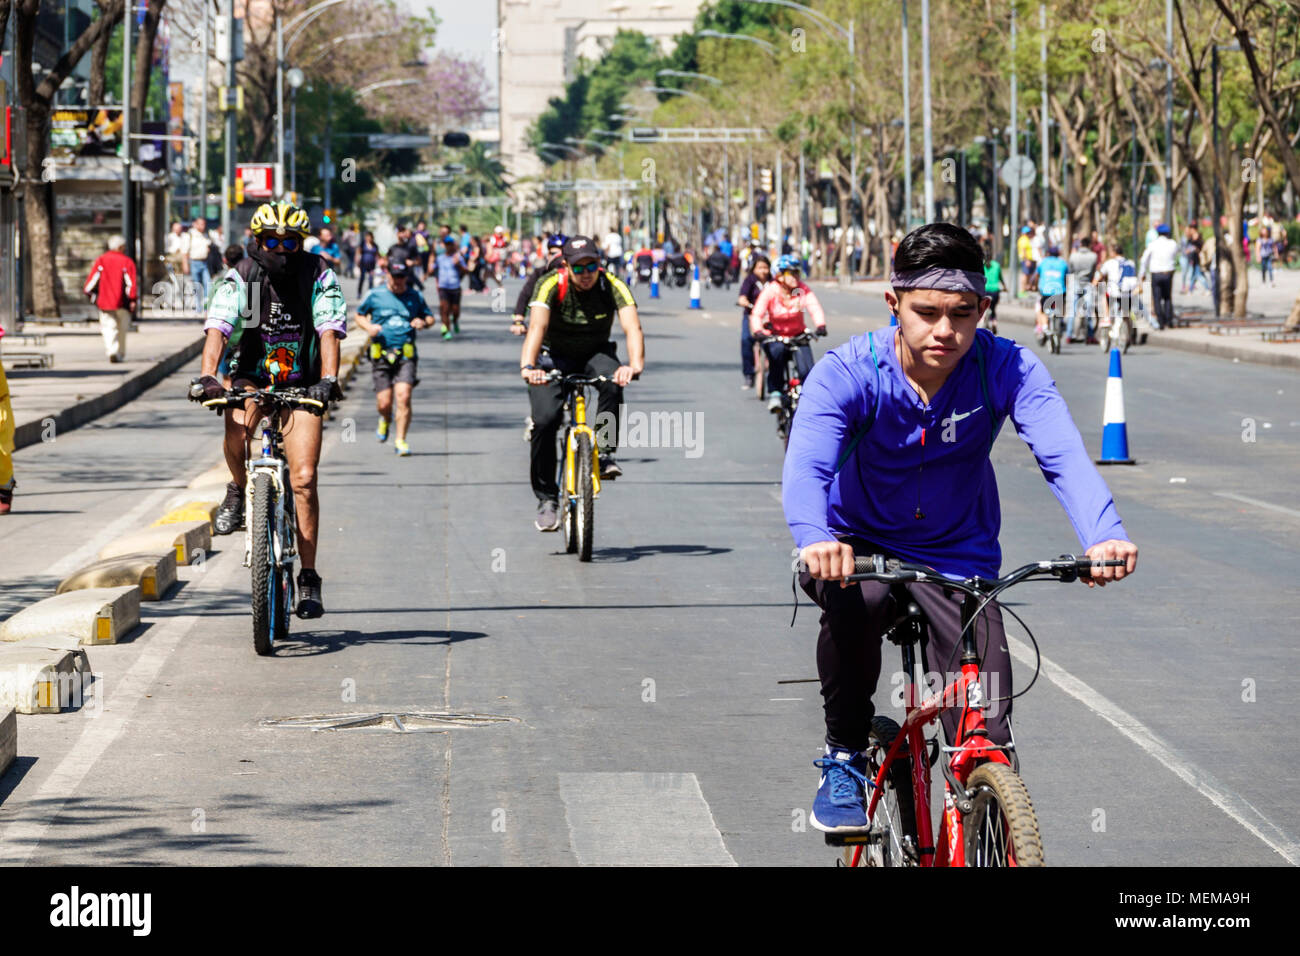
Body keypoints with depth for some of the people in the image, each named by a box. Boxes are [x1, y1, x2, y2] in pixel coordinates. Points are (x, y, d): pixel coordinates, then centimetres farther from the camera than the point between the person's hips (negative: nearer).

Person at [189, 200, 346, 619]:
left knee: (304, 478, -11)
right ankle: (237, 492, -3)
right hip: (251, 376, 0)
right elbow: (218, 328, -24)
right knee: (235, 427, -35)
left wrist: (328, 380, -38)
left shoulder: (319, 276, -11)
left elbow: (329, 330, -21)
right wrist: (207, 376, -41)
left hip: (301, 385, 0)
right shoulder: (241, 277, -12)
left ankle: (309, 578, -2)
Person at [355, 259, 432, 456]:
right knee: (384, 403, -2)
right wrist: (368, 326, -6)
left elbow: (429, 317, 20)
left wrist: (424, 322, -4)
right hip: (381, 355, 0)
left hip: (406, 355, 0)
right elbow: (359, 316, 16)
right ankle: (385, 420, 35)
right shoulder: (374, 295, 5)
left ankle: (400, 440, -6)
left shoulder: (415, 297, 9)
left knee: (403, 397, -16)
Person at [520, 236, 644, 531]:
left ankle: (605, 453, -20)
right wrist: (528, 366, -57)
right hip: (555, 357, -1)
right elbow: (537, 326, -39)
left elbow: (632, 327, -33)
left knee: (613, 382, -34)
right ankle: (547, 498, -4)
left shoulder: (613, 286, -20)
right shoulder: (551, 285, -23)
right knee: (544, 420, -19)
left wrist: (635, 365, -54)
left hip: (595, 354, 1)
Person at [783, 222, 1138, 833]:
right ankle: (845, 757, -13)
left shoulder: (1007, 369, -18)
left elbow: (1063, 455, -32)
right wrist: (816, 538, -59)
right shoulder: (846, 373, -21)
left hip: (959, 558, 1)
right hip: (858, 546, -1)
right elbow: (806, 466, -36)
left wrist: (1103, 535, -53)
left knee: (989, 745, -15)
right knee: (858, 599, -36)